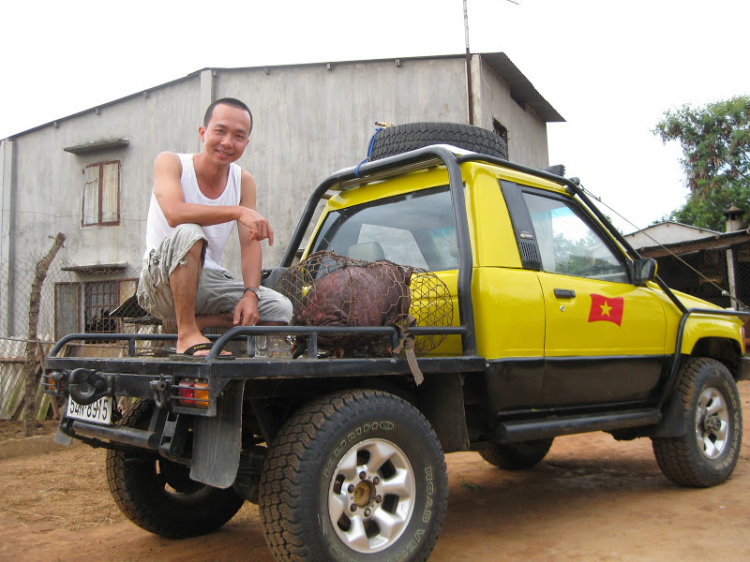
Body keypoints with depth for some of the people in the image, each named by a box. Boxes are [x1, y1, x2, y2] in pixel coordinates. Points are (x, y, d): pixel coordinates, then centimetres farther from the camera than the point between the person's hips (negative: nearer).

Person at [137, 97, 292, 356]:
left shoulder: (244, 181, 3)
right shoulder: (170, 162, -9)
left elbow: (250, 244, -2)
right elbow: (174, 214, -30)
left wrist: (250, 294, -17)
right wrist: (239, 212, -38)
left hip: (210, 281, 5)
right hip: (160, 282, -5)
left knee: (281, 309, -12)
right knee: (189, 233, -36)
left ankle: (198, 323, -2)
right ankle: (187, 334, -26)